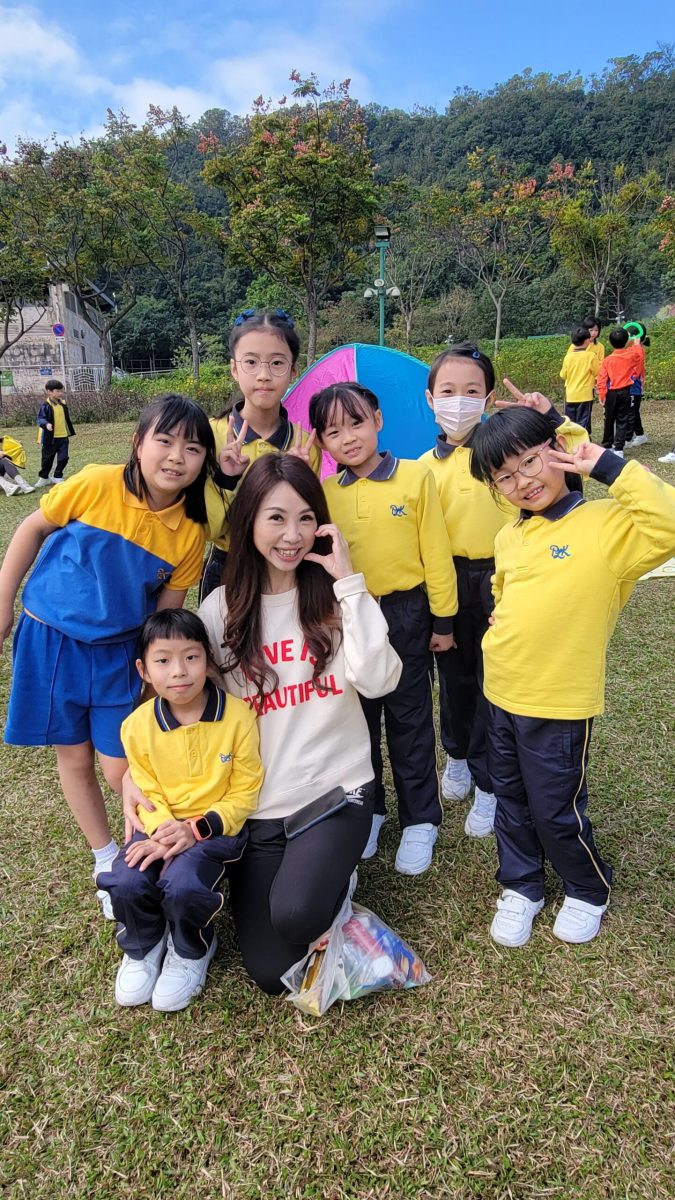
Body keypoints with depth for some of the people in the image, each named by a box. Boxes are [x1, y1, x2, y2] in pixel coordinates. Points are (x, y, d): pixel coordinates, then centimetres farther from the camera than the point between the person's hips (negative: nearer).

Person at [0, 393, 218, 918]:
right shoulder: (96, 486, -19)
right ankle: (106, 859, 34)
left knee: (121, 769, 2)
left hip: (118, 652, 1)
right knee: (75, 758, 11)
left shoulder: (190, 533, -13)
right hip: (53, 638, 0)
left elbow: (167, 609, -1)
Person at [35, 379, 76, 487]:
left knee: (63, 458, -1)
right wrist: (46, 424, -38)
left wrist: (70, 432, 23)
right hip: (50, 437, -5)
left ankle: (57, 477, 16)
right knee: (47, 458, 8)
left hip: (63, 437, 5)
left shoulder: (63, 404, 8)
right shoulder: (45, 405, -12)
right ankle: (43, 478, 26)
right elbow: (40, 418, -17)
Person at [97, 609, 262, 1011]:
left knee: (182, 886, -28)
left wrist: (196, 828, -19)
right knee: (126, 884, -22)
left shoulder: (238, 716, -14)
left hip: (219, 826, -3)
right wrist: (164, 830, -18)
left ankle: (191, 952, 10)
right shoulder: (138, 725, -6)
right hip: (161, 826, 3)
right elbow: (148, 793, 2)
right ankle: (143, 948, 15)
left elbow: (244, 792, -8)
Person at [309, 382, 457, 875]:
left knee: (410, 720, 9)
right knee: (358, 719, 16)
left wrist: (443, 620, -5)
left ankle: (420, 820, 25)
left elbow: (436, 553, -7)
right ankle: (367, 809, 35)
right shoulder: (327, 494, -1)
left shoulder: (416, 477, -10)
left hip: (405, 616, -3)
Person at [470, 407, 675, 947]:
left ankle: (589, 890, 38)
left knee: (555, 811, 10)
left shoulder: (607, 523, -15)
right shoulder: (508, 537, 6)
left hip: (559, 703, -6)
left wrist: (609, 467, -28)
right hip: (501, 695, 6)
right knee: (511, 800, 19)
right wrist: (502, 643, 10)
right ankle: (521, 887, 41)